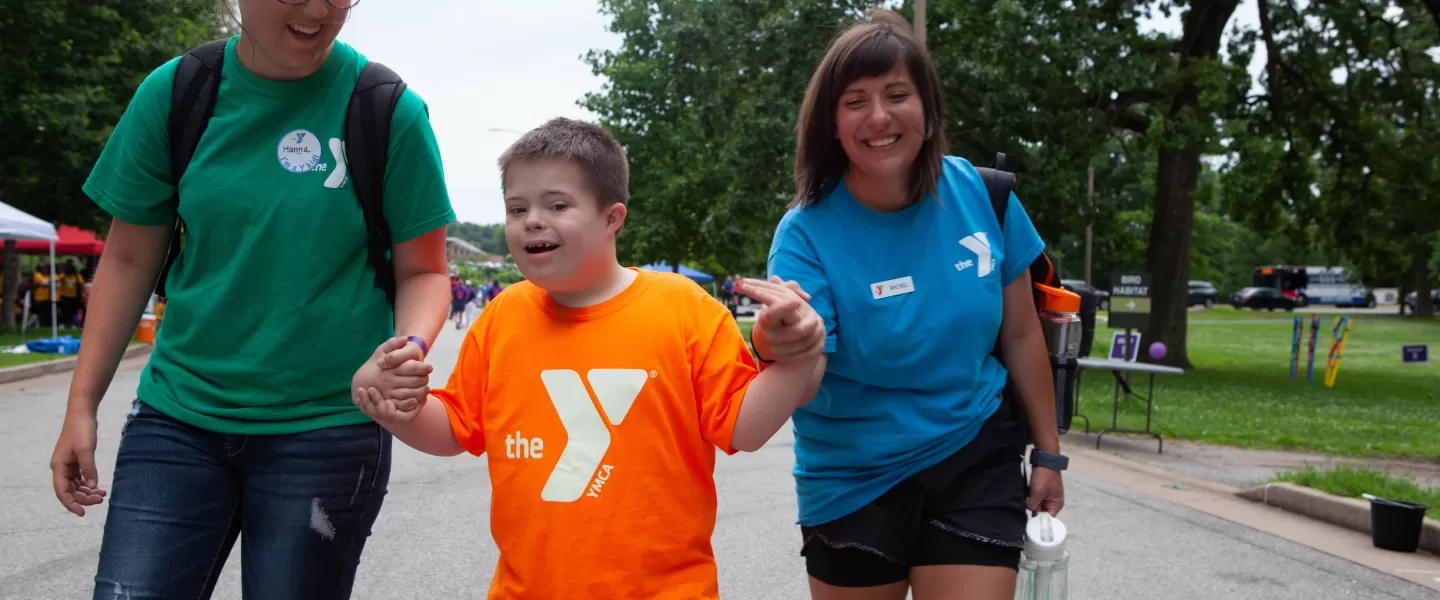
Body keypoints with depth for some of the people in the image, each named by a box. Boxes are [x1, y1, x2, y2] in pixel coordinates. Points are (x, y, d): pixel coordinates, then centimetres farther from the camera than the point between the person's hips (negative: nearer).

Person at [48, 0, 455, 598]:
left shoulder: (389, 110, -8)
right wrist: (82, 404, 7)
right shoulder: (172, 93, 0)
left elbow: (422, 270, -1)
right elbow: (129, 259, 8)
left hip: (325, 429, -2)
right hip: (178, 413, 2)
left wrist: (409, 345, -22)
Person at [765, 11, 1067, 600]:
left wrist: (1049, 452, 8)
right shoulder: (807, 232, -17)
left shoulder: (979, 194, -8)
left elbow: (1019, 333, 3)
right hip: (854, 480, -1)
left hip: (975, 461, 2)